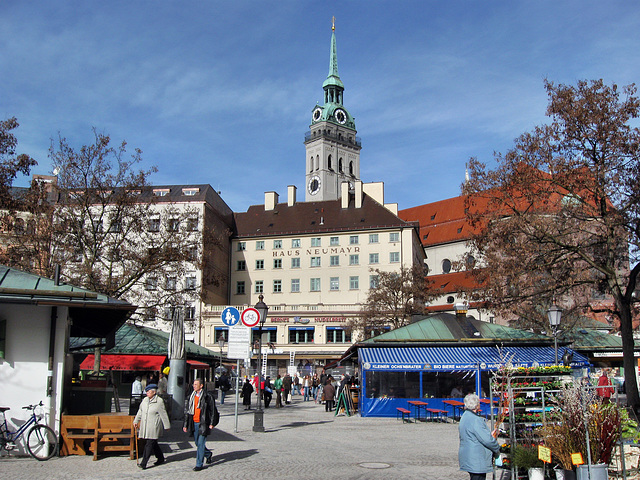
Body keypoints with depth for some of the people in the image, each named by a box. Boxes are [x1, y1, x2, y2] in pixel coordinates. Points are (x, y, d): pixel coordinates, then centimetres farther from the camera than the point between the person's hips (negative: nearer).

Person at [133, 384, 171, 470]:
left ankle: (143, 463, -11)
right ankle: (160, 458, 28)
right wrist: (136, 421, 18)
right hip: (145, 426, 7)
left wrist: (167, 426, -3)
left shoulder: (159, 401, -8)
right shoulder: (145, 400, 10)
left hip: (154, 427, -7)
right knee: (153, 444, 13)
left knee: (149, 444, -10)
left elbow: (163, 414, -5)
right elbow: (140, 411, 21)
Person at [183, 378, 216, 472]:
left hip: (203, 423, -6)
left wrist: (211, 423, -12)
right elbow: (188, 411, 15)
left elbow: (212, 410, -7)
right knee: (197, 443, 14)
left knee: (201, 443, -6)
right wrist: (185, 424, 12)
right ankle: (208, 454, 39)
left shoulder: (207, 396, -9)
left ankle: (199, 464, 2)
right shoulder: (192, 396, 10)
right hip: (194, 423, 6)